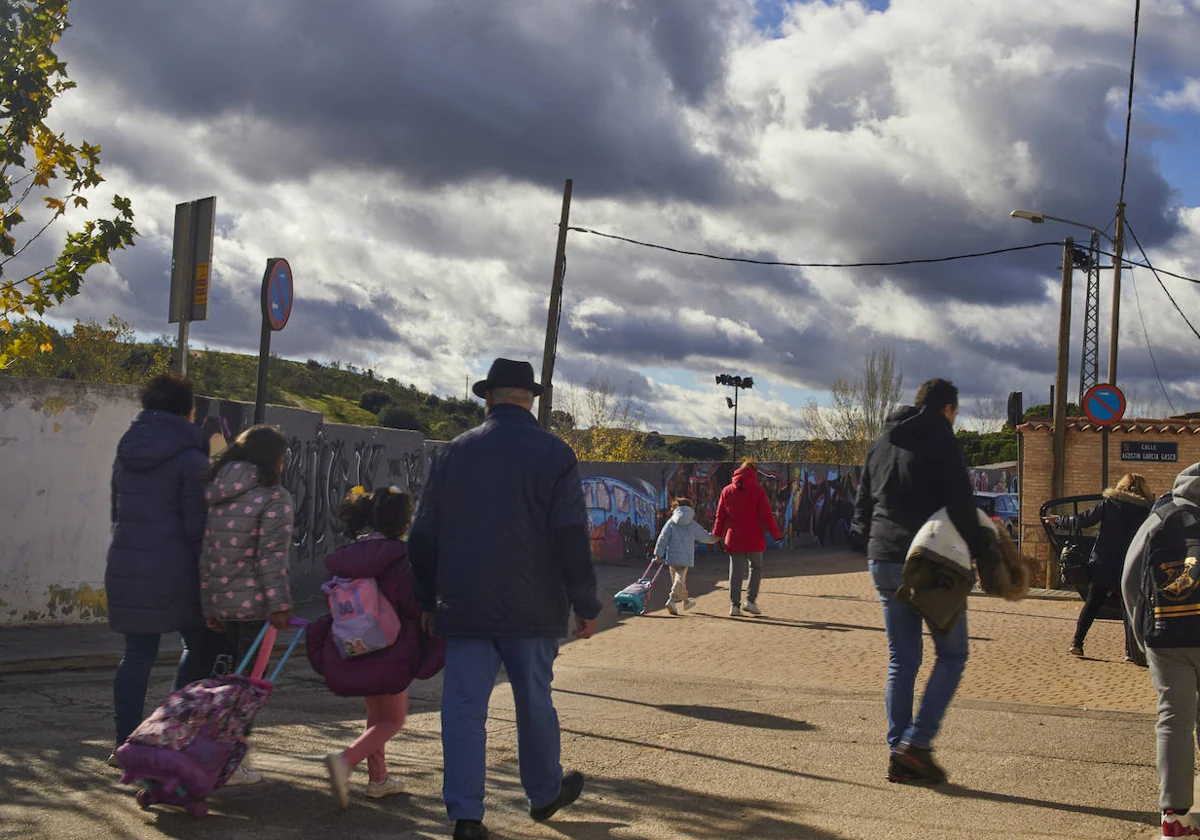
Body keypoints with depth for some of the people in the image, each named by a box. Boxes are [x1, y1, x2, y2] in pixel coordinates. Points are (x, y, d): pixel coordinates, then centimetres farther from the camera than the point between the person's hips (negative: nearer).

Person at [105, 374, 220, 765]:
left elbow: (117, 513, 19)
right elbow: (197, 525, -12)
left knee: (137, 655, 9)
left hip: (125, 568, 6)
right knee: (200, 646, 10)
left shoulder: (125, 456, 13)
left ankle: (126, 743, 8)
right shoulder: (190, 459, -9)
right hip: (175, 571, -6)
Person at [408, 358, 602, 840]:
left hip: (464, 607, 2)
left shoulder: (454, 452, 4)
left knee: (463, 706, 3)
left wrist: (428, 600, 18)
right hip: (531, 609, -1)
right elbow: (571, 540, -9)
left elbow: (423, 535, 8)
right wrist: (586, 606, -2)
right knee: (534, 702, 13)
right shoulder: (554, 455, -4)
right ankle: (545, 793, 31)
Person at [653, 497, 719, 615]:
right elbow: (705, 537, 12)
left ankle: (685, 600, 29)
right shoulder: (693, 525, 5)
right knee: (680, 579, -5)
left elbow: (663, 538, -1)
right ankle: (672, 600, -23)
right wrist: (714, 538, 32)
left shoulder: (671, 522, 5)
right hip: (685, 558, -2)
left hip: (671, 556, 2)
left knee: (677, 578, 16)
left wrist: (658, 554, 0)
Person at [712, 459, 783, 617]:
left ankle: (734, 604, 3)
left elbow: (720, 515, 8)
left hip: (734, 538, 3)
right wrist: (776, 534, 1)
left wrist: (717, 534, 18)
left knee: (736, 572, 6)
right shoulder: (758, 491, -5)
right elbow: (766, 515, -7)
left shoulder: (727, 491, 6)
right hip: (754, 539, -3)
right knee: (756, 568, 12)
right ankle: (751, 600, 0)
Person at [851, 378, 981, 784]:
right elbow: (960, 504, -13)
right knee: (952, 654, 5)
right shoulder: (940, 441, -7)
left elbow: (863, 503, 18)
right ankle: (917, 740, -6)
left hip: (884, 563, 7)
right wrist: (975, 551, -4)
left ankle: (898, 752, 8)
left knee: (902, 659, 12)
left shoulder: (880, 443, 15)